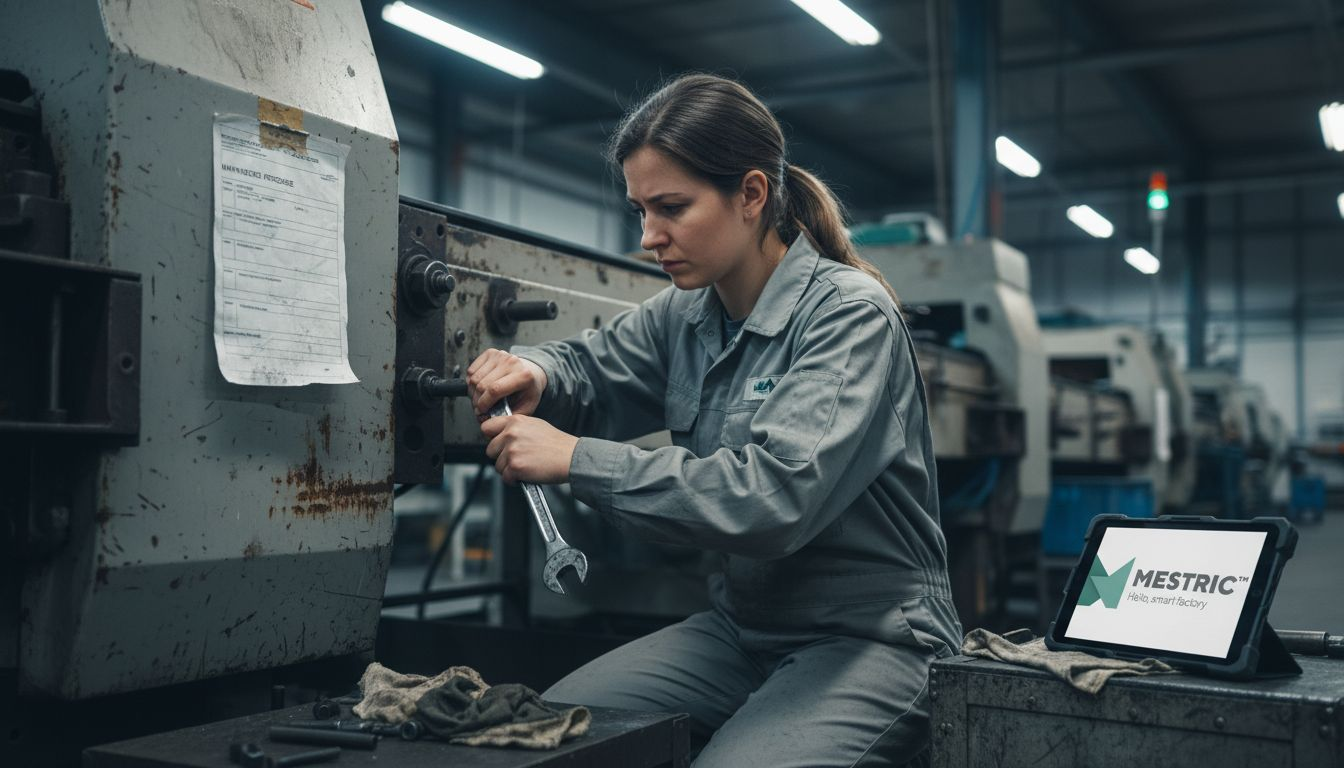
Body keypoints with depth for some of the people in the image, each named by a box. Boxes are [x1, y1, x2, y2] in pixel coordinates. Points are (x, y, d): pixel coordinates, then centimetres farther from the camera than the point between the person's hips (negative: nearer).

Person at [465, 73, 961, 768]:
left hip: (868, 638, -6)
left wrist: (578, 460, -27)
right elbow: (588, 365, 20)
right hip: (743, 625, 6)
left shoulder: (849, 313, -16)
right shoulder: (687, 316, 5)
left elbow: (780, 494, -28)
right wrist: (535, 372, -7)